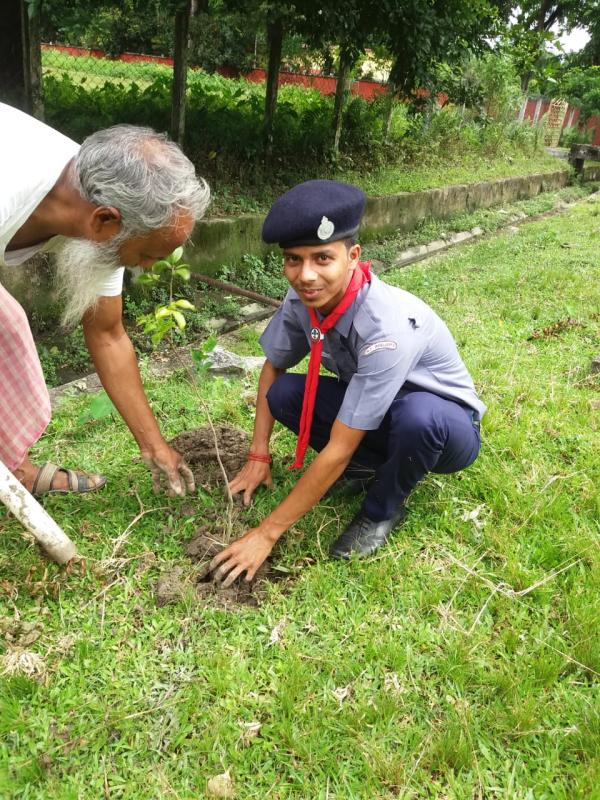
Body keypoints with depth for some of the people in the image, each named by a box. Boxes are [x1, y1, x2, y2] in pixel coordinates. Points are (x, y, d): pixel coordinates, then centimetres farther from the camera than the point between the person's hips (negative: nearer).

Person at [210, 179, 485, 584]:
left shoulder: (387, 327, -37)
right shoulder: (303, 301, -17)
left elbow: (338, 450, -34)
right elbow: (272, 369, 3)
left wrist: (267, 534, -27)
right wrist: (259, 457, -3)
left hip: (447, 425, -5)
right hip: (374, 418, 5)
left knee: (417, 415, -40)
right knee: (283, 393, -15)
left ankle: (383, 509, -8)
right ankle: (370, 468, 4)